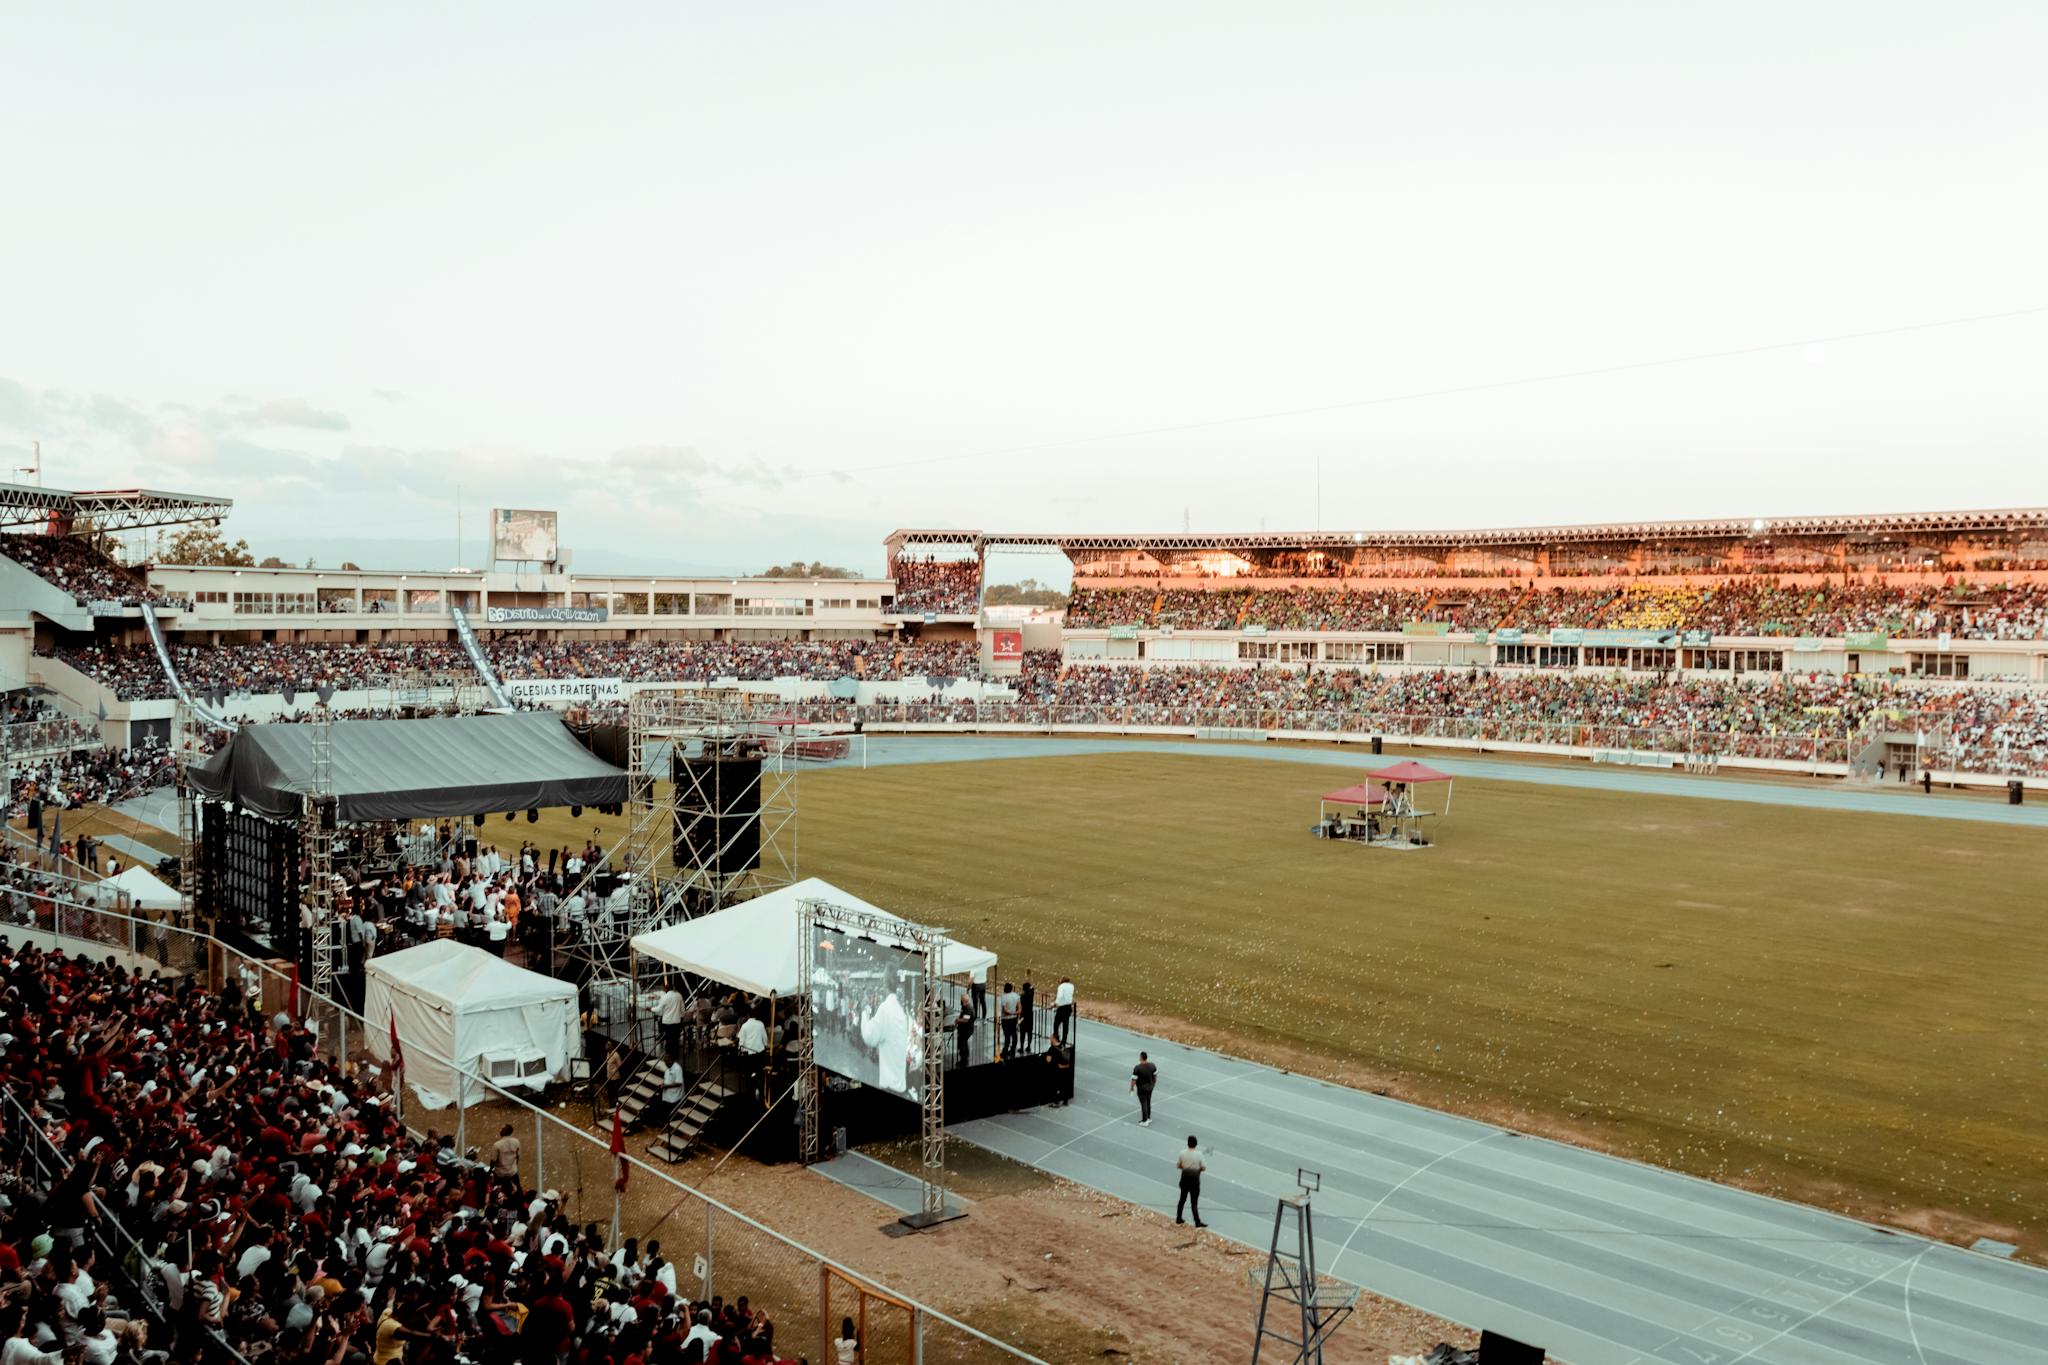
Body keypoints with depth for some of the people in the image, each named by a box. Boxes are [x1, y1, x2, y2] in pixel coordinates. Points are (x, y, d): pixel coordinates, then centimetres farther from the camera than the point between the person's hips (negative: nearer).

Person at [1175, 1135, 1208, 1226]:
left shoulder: (1182, 1153, -8)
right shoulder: (1199, 1154, -16)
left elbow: (1177, 1165, 2)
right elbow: (1204, 1167, -10)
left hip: (1184, 1179, 3)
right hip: (1194, 1181, -3)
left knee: (1182, 1199, 18)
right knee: (1194, 1202, 3)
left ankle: (1178, 1218, 27)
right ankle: (1197, 1222, 5)